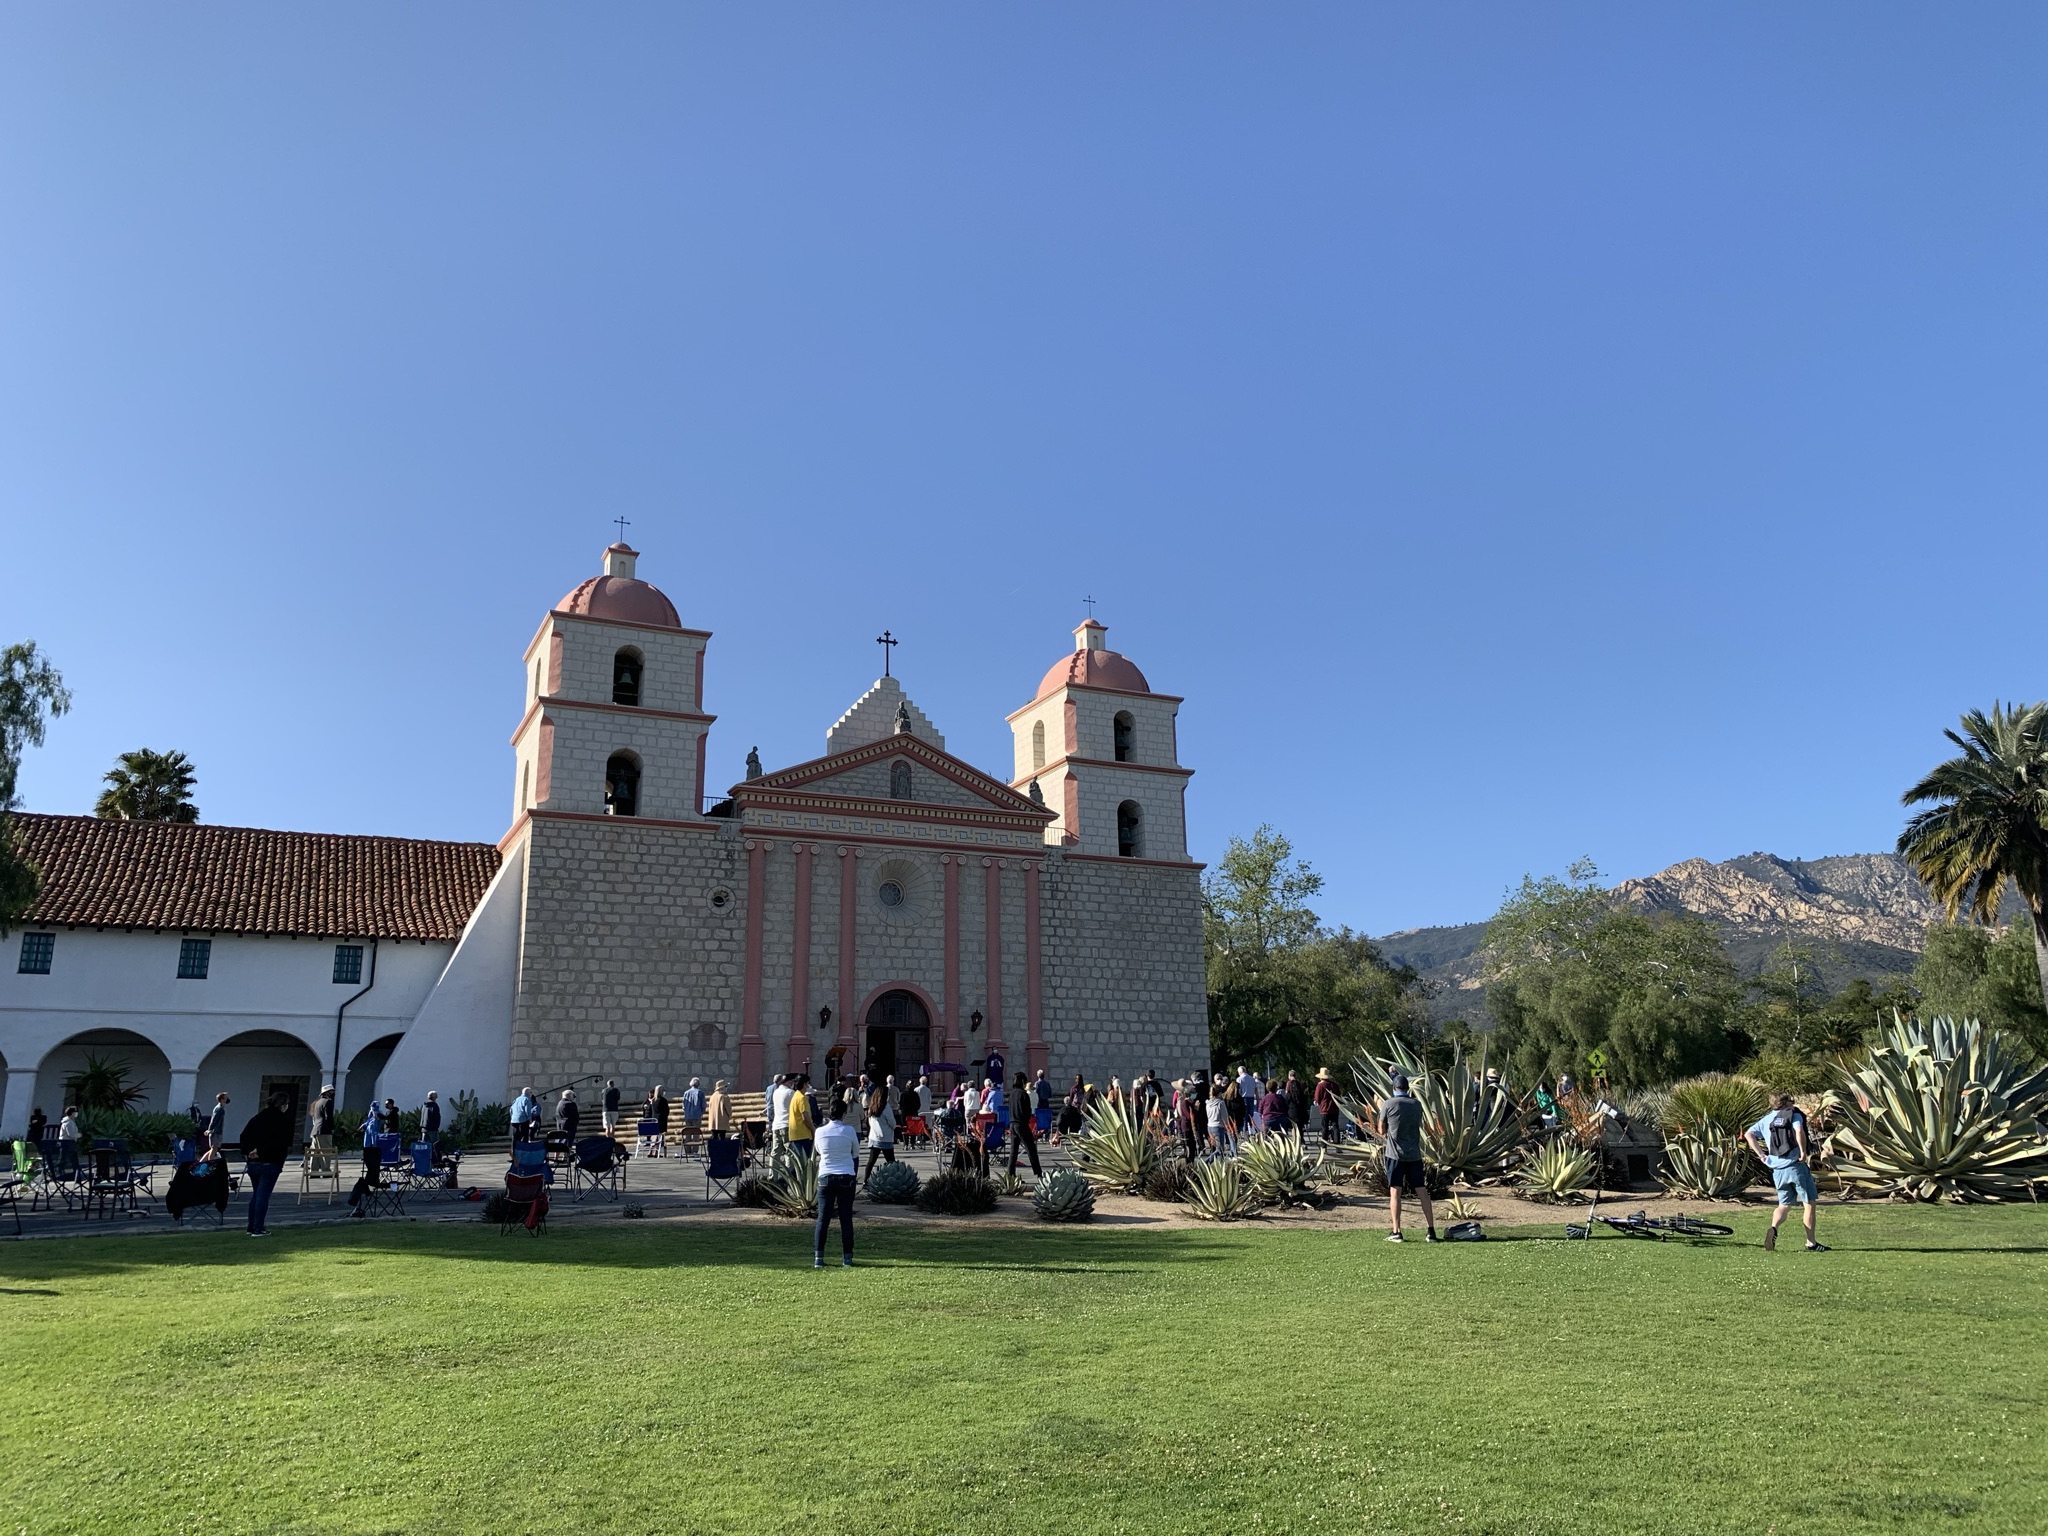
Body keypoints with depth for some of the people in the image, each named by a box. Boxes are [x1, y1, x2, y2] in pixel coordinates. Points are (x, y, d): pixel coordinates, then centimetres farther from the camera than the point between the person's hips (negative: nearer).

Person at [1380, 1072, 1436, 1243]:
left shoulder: (1388, 1104, -6)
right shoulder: (1417, 1104, 6)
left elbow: (1382, 1130, 2)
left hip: (1395, 1154, -3)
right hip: (1414, 1154, 3)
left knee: (1395, 1192, 0)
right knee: (1423, 1192, 6)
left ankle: (1396, 1232, -2)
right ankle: (1432, 1231, 6)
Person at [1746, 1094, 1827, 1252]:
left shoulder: (1766, 1119, 13)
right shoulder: (1794, 1115, 0)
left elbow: (1748, 1134, 3)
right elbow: (1799, 1131, -22)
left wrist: (1761, 1155, 4)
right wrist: (1803, 1152, -14)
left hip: (1777, 1170, 4)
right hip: (1796, 1166, -4)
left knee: (1784, 1205, 15)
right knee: (1809, 1203, 9)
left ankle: (1773, 1228, -13)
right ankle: (1811, 1243, 11)